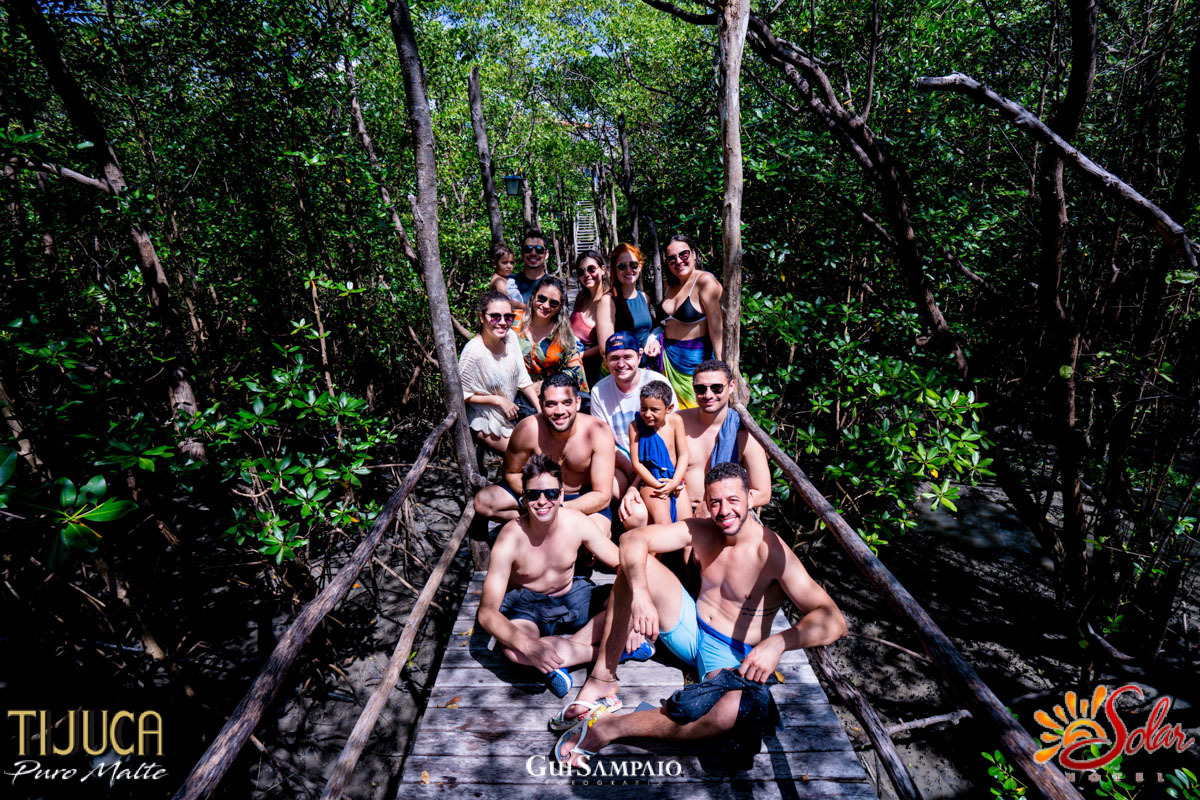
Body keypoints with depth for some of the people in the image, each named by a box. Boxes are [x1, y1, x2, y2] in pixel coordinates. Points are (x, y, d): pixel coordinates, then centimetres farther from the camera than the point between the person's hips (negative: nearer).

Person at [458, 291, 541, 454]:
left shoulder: (511, 337, -10)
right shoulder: (473, 352, -30)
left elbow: (523, 379, 1)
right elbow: (462, 394, -19)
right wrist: (499, 400, -19)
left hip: (511, 409, 6)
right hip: (485, 420, -6)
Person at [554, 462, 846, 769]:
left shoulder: (772, 552, -22)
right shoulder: (702, 531, -7)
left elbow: (833, 620, -28)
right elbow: (633, 539, -13)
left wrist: (779, 642, -45)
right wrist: (640, 594, -31)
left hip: (731, 656, -4)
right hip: (690, 627, 4)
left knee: (737, 710, -40)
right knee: (636, 564, -15)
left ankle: (609, 727, -28)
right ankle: (604, 676, -11)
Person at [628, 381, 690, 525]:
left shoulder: (675, 421, -4)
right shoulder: (636, 426, -10)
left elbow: (683, 455, 0)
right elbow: (636, 463, -9)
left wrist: (674, 483, -12)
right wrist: (658, 486, -13)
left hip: (676, 481, 3)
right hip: (651, 482, -3)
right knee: (662, 522, -23)